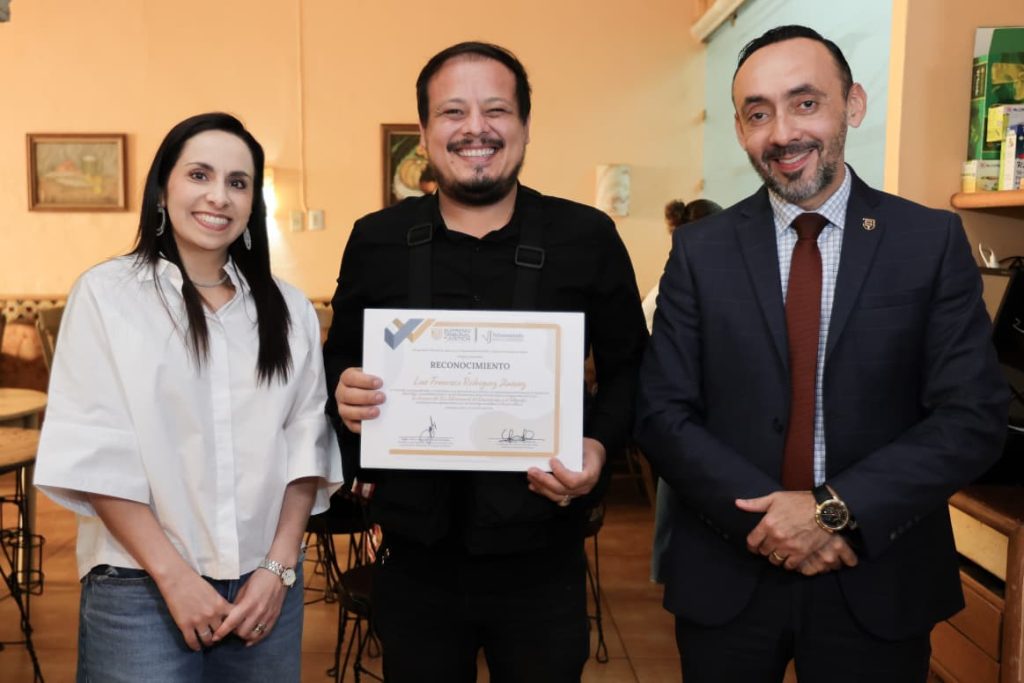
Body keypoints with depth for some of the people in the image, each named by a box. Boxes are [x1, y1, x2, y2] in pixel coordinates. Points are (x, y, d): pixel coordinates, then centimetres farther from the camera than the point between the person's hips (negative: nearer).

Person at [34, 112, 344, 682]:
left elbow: (305, 443, 4)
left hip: (265, 585, 3)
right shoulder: (107, 294, -4)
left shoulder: (289, 310, 6)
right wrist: (174, 576, -11)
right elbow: (95, 452, -8)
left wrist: (278, 568, -4)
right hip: (140, 588, -3)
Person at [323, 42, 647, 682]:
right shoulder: (376, 240, 1)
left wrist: (600, 444, -14)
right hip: (416, 557, 1)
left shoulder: (588, 237, -2)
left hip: (542, 558, -1)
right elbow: (340, 361, 10)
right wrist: (344, 391, -12)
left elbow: (629, 367, 4)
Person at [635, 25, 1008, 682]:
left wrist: (837, 509, -16)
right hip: (726, 576, 1)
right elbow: (663, 414, -3)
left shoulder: (934, 240, -3)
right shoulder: (700, 250, -1)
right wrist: (765, 514, -15)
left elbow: (973, 417, -7)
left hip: (878, 582, 0)